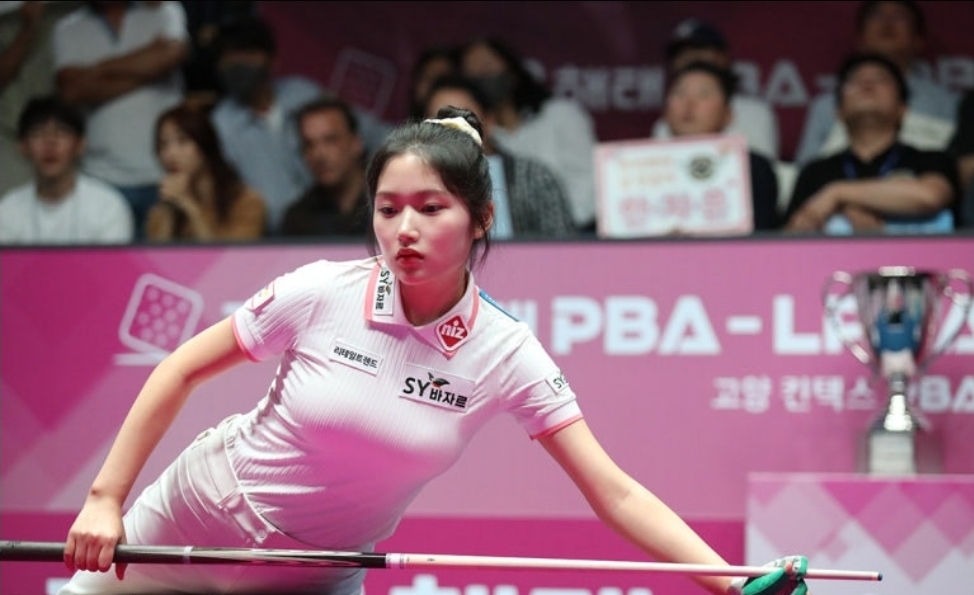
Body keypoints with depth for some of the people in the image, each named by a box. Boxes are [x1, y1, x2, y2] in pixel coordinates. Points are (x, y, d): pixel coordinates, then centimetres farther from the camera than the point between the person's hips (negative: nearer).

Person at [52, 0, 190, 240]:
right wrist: (141, 73, -5)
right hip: (104, 178, 1)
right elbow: (72, 91, -4)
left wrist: (102, 69, -1)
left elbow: (172, 52, -13)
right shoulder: (68, 29, 11)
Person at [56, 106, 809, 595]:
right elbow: (182, 369, -6)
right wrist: (105, 499, -11)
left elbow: (615, 494, -17)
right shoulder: (320, 293, -19)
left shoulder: (505, 355, -17)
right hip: (194, 520, 0)